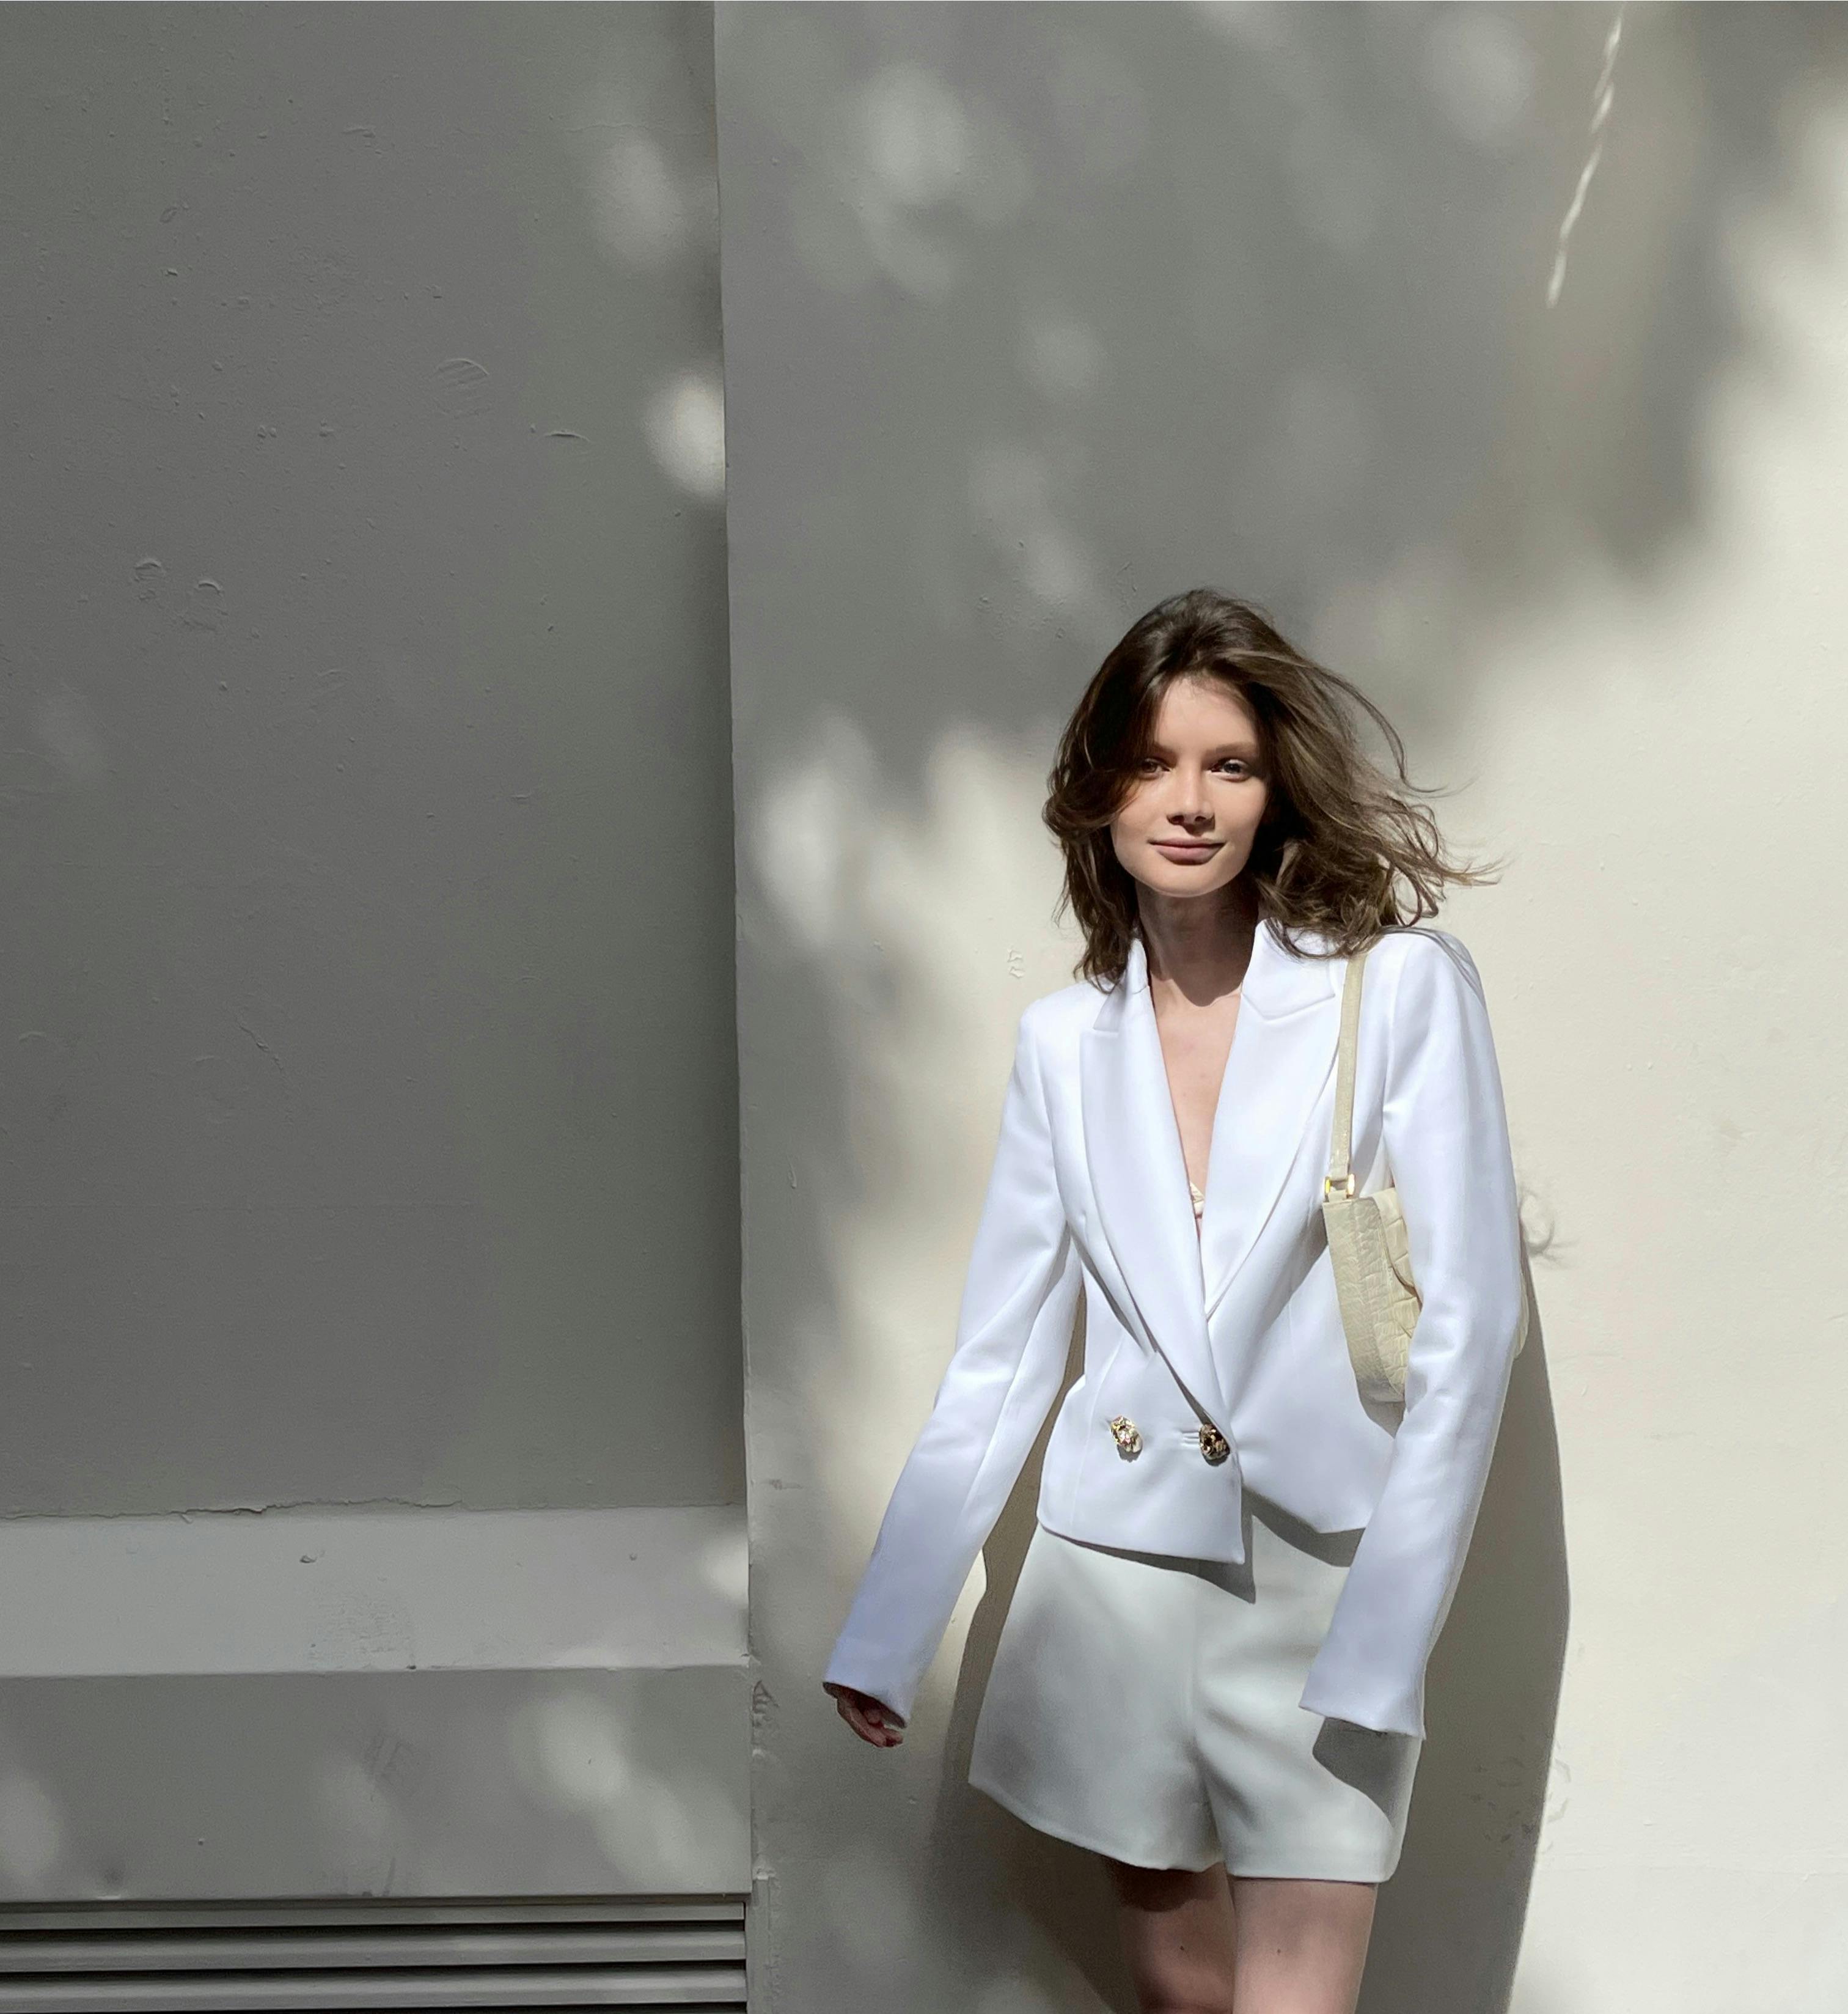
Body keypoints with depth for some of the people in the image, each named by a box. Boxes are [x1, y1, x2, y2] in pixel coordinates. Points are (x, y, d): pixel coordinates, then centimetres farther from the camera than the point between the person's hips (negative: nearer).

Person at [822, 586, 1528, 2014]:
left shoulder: (1402, 987, -8)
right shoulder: (1065, 1041, 3)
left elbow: (1472, 1322, -10)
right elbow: (1000, 1359, 7)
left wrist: (1381, 1646, -16)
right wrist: (888, 1639, 5)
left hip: (1326, 1569, -3)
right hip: (1115, 1561, 3)